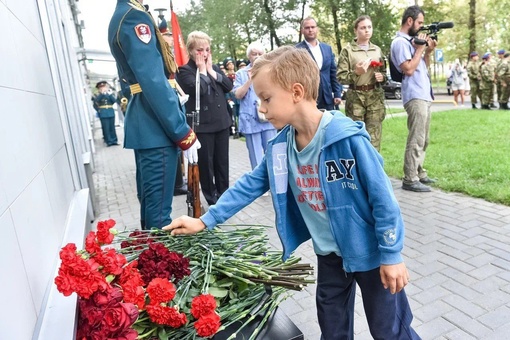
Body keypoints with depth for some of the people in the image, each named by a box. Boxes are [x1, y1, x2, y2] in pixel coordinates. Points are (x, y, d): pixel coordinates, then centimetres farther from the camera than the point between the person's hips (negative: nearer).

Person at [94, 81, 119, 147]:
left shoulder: (110, 94, 9)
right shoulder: (98, 95, 3)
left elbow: (114, 101, -5)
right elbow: (96, 101, -18)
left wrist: (110, 94, -15)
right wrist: (102, 93, -24)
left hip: (111, 113, 2)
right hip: (103, 114, -2)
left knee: (112, 127, 8)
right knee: (106, 128, -3)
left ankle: (114, 140, 14)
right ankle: (109, 141, 0)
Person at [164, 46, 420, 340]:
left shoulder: (348, 138, -27)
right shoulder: (281, 146, -8)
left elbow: (382, 196, -20)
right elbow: (250, 184, -1)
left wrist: (392, 254, -15)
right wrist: (205, 221, -1)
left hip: (369, 249, -5)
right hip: (329, 252, 6)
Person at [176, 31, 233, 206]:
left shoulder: (214, 67, 16)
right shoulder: (184, 70, -3)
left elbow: (229, 86, 3)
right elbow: (197, 88, -21)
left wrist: (211, 70, -3)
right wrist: (202, 70, -8)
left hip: (221, 121, 6)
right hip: (201, 124, -5)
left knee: (222, 161, 11)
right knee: (205, 163, 3)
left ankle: (223, 195, 24)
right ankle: (211, 198, 16)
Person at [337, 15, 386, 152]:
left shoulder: (377, 50, 15)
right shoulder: (347, 50, 0)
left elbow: (383, 72, 24)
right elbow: (340, 76, -5)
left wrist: (382, 77, 2)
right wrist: (356, 72, -20)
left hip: (375, 96, 4)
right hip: (355, 97, -3)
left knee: (374, 138, 1)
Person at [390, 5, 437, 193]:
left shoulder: (412, 40, 20)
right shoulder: (400, 42, -9)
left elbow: (424, 66, 26)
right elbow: (409, 69, -18)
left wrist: (428, 51, 10)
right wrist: (419, 49, -8)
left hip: (424, 96, 10)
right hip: (415, 97, -10)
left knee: (423, 140, 13)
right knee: (416, 140, -11)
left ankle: (419, 173, 22)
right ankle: (410, 180, -6)